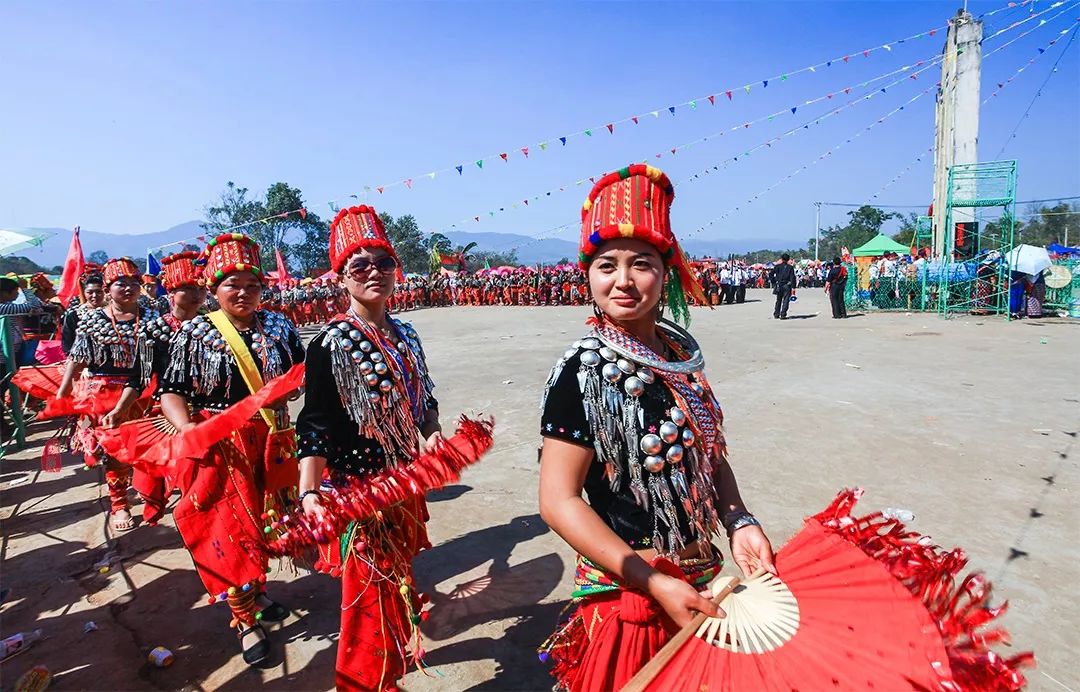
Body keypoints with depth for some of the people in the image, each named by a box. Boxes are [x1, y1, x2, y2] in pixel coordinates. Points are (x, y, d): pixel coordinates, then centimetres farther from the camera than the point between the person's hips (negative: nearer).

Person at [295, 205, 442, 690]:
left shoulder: (404, 335, 5)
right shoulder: (332, 344, -15)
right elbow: (315, 425, -18)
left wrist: (431, 433, -8)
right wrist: (308, 492, -30)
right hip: (359, 491, -7)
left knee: (397, 582, 23)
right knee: (371, 594, 4)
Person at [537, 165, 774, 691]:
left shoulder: (681, 351, 0)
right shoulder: (583, 372, -19)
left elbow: (709, 454, 10)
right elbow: (558, 501, -21)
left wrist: (738, 523, -6)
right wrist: (654, 583, -23)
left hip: (702, 581, 6)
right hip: (627, 592, -6)